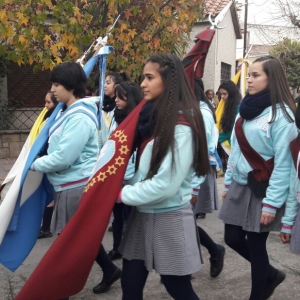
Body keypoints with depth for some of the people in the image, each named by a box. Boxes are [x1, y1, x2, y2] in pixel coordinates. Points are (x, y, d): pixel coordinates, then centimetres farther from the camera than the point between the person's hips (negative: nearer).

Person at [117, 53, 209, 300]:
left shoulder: (182, 125, -17)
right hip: (143, 215, 7)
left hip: (169, 218, -7)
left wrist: (123, 194, -11)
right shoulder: (152, 116, 7)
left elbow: (166, 183, -22)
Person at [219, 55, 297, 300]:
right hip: (239, 186, 7)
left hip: (262, 189, -7)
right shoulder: (246, 108, 8)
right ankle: (271, 274, 36)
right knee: (233, 238, 11)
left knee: (256, 245, 3)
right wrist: (228, 182, 13)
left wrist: (271, 202, -19)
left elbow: (283, 163, -17)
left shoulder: (281, 113, -13)